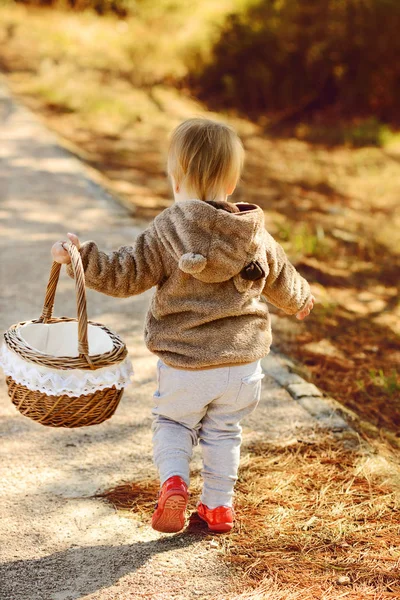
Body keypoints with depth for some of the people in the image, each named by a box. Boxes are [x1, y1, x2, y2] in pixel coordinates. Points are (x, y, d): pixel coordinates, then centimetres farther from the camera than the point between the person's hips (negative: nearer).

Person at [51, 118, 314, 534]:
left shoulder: (166, 230, -14)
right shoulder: (258, 238, -1)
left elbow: (124, 275, -14)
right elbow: (283, 283, 15)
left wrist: (79, 255, -9)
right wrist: (301, 300, 37)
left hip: (183, 365, -3)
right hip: (243, 362, 3)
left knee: (172, 422, 21)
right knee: (223, 431, 22)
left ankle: (173, 479, -2)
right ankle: (218, 506, 28)